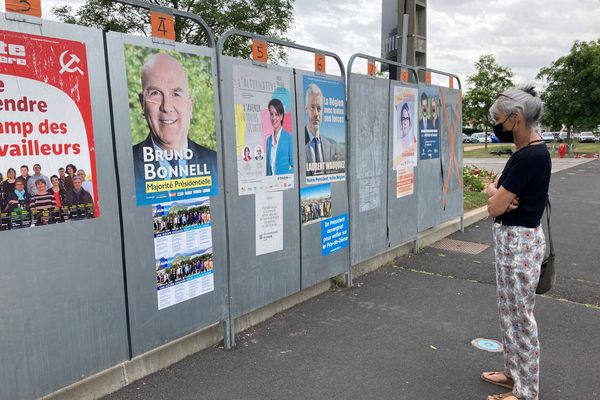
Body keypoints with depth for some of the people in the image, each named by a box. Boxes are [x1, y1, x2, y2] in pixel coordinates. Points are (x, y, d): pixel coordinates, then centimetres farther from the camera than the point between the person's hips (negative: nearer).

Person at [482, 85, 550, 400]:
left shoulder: (532, 156, -23)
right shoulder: (525, 152, 9)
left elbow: (494, 206, -21)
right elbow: (494, 191, 11)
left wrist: (494, 193, 1)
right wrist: (498, 194, -11)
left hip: (519, 242, -10)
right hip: (511, 239, 10)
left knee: (520, 317, 4)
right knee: (510, 312, 20)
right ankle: (515, 373, 36)